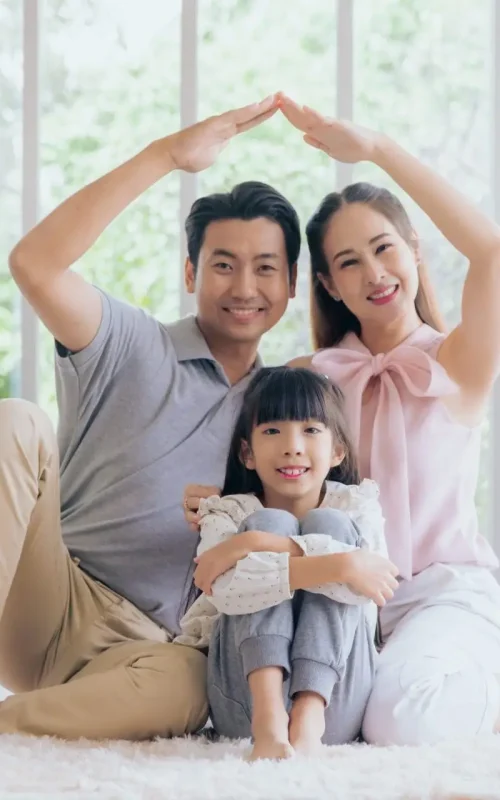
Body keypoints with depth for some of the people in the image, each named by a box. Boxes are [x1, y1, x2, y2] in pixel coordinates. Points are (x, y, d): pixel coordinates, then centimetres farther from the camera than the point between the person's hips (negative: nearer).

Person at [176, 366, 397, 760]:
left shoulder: (356, 506, 6)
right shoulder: (228, 514, 3)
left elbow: (362, 586, -19)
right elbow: (225, 590, -23)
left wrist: (255, 544, -25)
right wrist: (339, 565, -30)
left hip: (334, 702, 1)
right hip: (246, 701, 0)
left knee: (328, 525, -15)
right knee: (271, 521, -16)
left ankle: (308, 717, -32)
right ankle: (269, 716, -36)